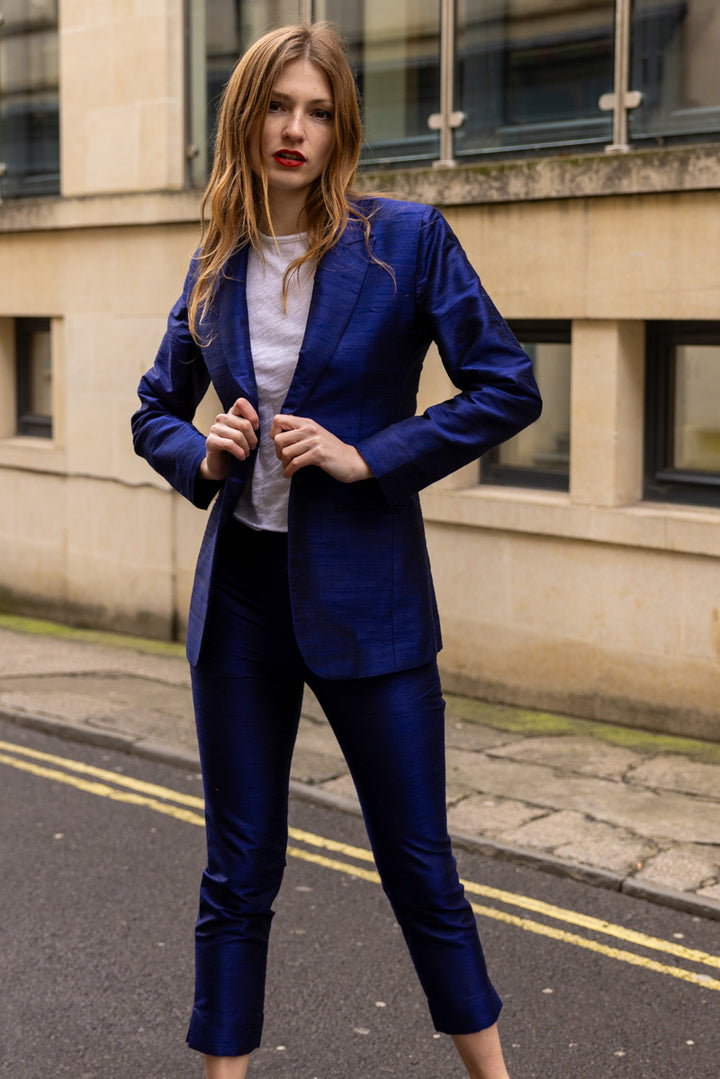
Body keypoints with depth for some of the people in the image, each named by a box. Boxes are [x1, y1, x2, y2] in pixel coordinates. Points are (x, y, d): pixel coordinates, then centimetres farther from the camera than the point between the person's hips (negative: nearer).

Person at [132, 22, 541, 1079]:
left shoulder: (406, 238, -6)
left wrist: (370, 457, -14)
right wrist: (202, 454, -5)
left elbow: (507, 390, -7)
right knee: (239, 870, 11)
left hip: (363, 592, -3)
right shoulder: (217, 265, 6)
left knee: (418, 861, 7)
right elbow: (154, 412, 17)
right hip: (240, 586, 3)